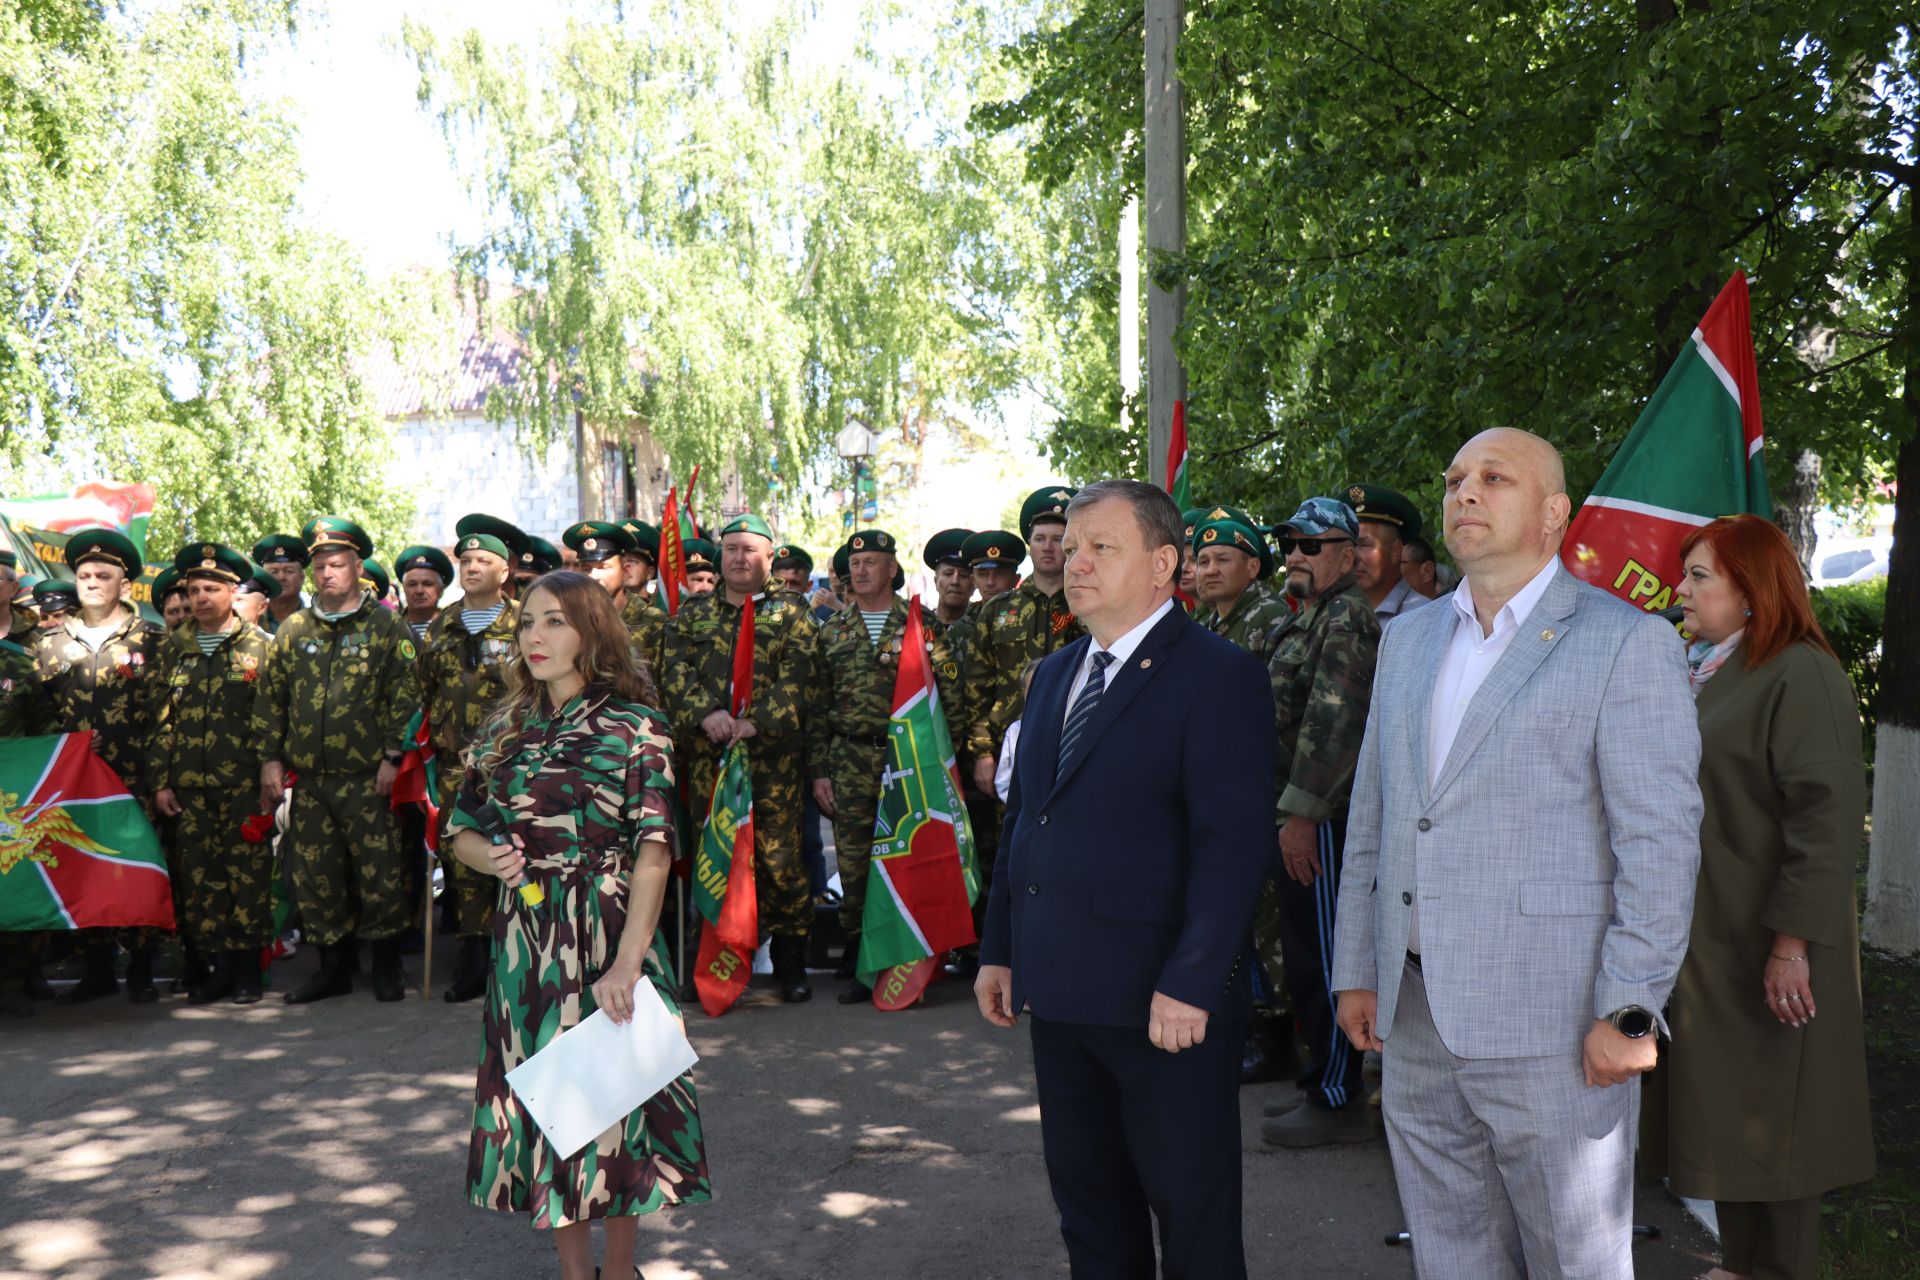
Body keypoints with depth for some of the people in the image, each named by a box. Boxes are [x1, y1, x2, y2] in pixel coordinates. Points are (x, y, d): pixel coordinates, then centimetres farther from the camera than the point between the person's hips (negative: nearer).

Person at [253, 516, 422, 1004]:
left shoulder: (386, 626, 2)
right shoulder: (292, 630, 12)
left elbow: (406, 695, -3)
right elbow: (270, 699, 14)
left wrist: (393, 756, -10)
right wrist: (270, 759, 7)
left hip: (368, 776, -4)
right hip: (308, 780, 4)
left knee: (378, 872, -1)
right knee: (313, 875, 7)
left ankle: (387, 966, 14)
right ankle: (334, 967, 21)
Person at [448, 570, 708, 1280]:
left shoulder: (634, 725, -8)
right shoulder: (505, 726, 8)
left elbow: (654, 848, -15)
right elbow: (461, 827, 15)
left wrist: (627, 959, -22)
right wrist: (489, 857, -9)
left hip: (609, 930, -4)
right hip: (525, 937, 4)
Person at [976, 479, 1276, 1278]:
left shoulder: (1218, 676, -11)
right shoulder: (1054, 674, 14)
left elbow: (1234, 842, -17)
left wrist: (1189, 985, -21)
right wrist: (1001, 950, 13)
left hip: (1166, 1004, -7)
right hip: (1059, 997, 7)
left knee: (1192, 1214, 7)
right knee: (1087, 1203, 19)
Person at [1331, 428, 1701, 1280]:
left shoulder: (1625, 643, -6)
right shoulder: (1408, 640, 13)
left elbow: (1660, 840, -11)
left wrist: (1628, 1011, -14)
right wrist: (1356, 970, 12)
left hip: (1549, 1024, -6)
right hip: (1415, 1018, 6)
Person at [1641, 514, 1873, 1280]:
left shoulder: (1801, 677, -15)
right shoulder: (1703, 672, 11)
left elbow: (1826, 818, -20)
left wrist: (1794, 942, -23)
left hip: (1767, 949, -8)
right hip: (1705, 938, 8)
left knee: (1772, 1120, 5)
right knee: (1720, 1110, 15)